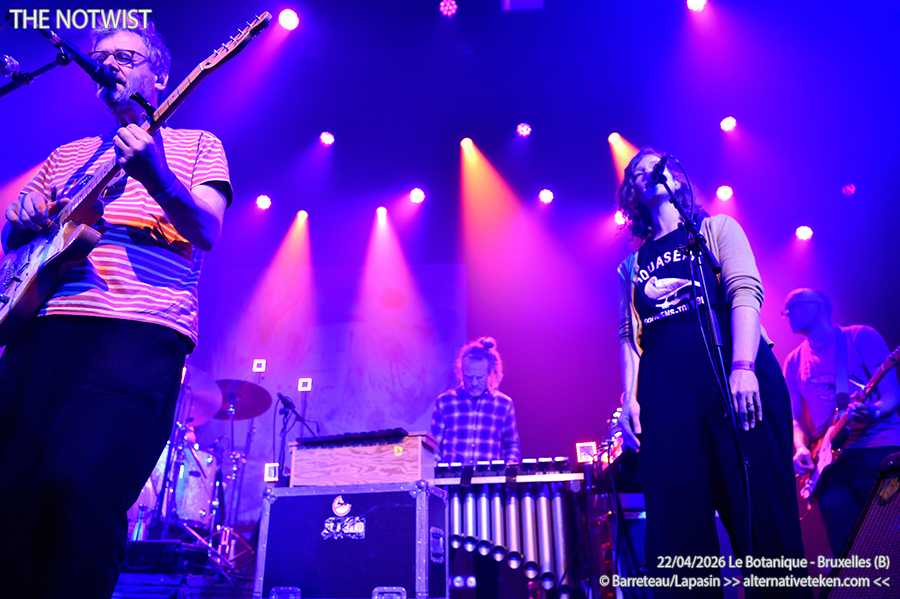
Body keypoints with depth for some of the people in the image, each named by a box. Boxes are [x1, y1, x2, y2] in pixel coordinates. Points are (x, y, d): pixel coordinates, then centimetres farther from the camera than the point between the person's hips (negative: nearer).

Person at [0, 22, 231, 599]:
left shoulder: (195, 144, 15)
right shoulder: (68, 155, 29)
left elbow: (207, 233, -2)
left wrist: (157, 179, -20)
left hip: (137, 331, -5)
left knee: (80, 490, -19)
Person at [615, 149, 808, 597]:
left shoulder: (718, 228, 15)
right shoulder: (631, 266, 22)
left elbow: (746, 292, 0)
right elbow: (629, 335, 15)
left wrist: (743, 366, -16)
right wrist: (629, 397, 0)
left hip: (731, 368, -2)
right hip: (665, 389, 3)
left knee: (761, 511, -6)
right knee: (678, 522, -1)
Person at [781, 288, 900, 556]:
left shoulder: (861, 336, 4)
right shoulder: (794, 362, 16)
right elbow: (796, 417, 14)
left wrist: (874, 411, -24)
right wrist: (801, 449, -6)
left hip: (878, 447, -3)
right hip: (831, 457, 4)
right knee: (845, 544, -5)